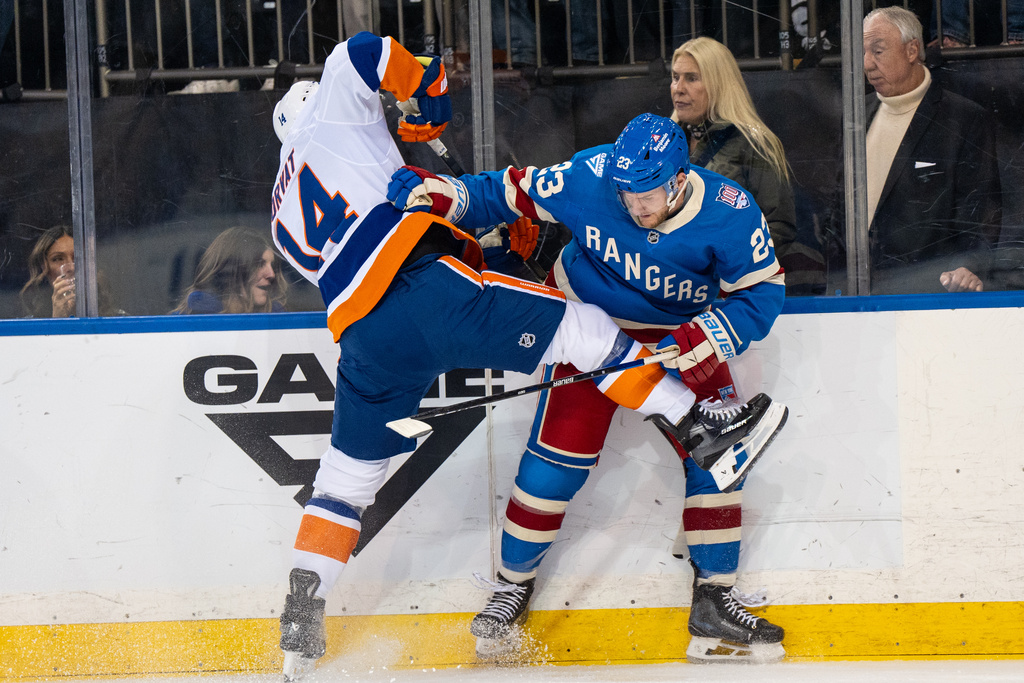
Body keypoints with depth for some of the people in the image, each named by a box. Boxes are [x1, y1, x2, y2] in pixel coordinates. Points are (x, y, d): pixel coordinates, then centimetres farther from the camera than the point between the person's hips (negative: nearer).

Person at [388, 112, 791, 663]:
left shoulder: (730, 214, -25)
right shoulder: (588, 178, -25)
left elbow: (760, 296, -18)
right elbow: (512, 194, -10)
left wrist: (697, 344, -32)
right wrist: (439, 194, -23)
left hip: (680, 332, 1)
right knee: (561, 451, -11)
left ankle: (712, 603, 1)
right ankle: (512, 587, 6)